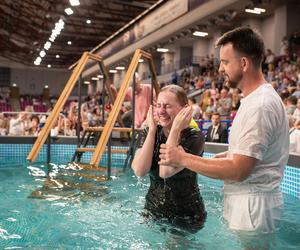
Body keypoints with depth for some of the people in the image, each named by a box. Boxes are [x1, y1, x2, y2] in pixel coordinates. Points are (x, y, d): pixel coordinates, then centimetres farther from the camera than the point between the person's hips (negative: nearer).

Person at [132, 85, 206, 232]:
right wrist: (152, 130, -16)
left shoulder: (194, 137, -16)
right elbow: (139, 171, -18)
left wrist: (175, 129, -26)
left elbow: (165, 172, -29)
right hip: (153, 210, 4)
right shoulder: (149, 133, -3)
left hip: (186, 215, -4)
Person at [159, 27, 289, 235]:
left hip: (253, 206, -9)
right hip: (242, 202, 9)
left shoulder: (260, 105, -23)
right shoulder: (255, 99, 10)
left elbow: (239, 170, -25)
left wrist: (183, 159, -18)